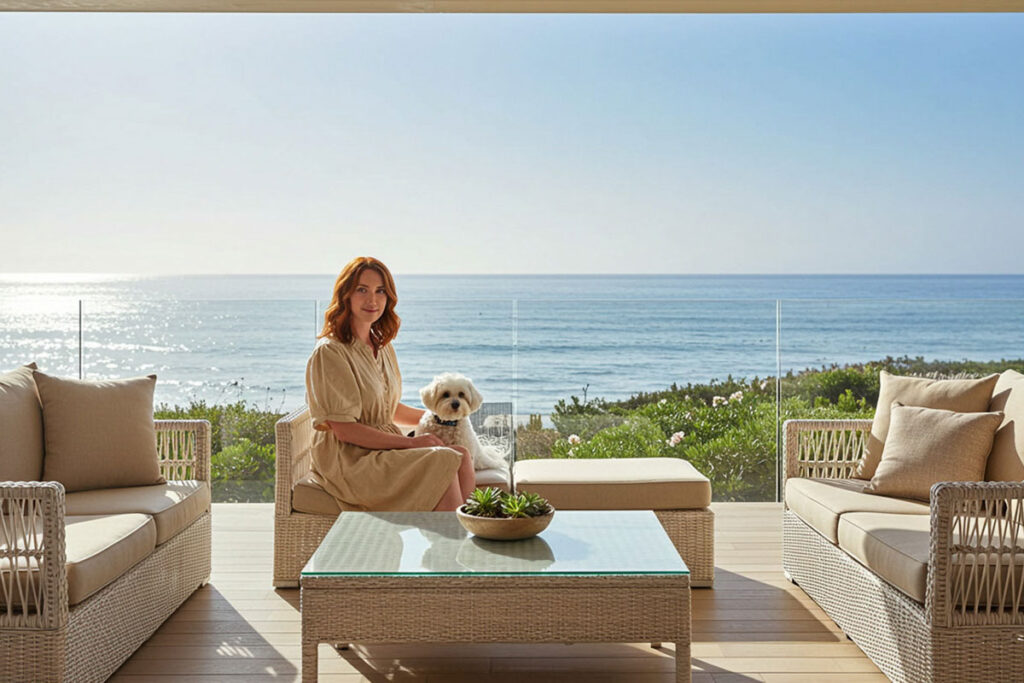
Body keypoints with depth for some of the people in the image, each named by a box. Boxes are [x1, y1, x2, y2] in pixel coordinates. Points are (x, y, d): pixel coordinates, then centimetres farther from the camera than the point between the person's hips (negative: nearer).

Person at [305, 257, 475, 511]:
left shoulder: (383, 347, 15)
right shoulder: (329, 352, -12)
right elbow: (344, 429, -17)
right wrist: (410, 442, -17)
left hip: (387, 450, 8)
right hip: (350, 460, -8)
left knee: (462, 455, -16)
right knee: (446, 461, -24)